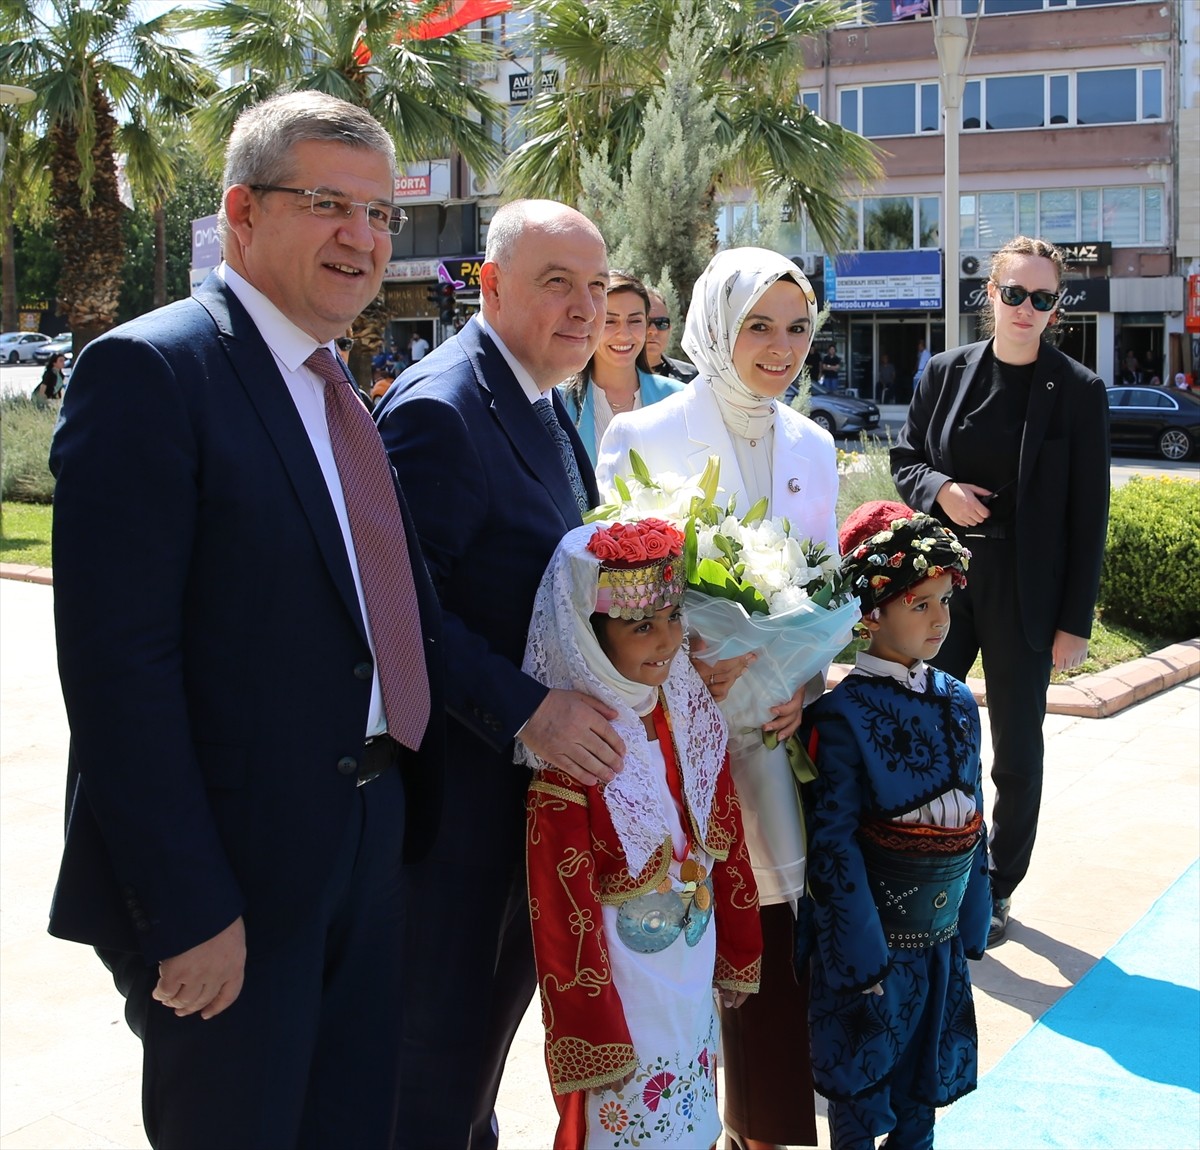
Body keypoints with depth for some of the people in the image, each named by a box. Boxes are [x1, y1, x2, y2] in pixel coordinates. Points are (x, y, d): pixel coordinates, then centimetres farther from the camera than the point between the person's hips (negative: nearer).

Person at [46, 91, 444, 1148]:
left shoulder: (341, 394, 13)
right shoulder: (149, 371, -14)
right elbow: (115, 664, -20)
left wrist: (404, 815, 9)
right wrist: (186, 911, -20)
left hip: (369, 850, 8)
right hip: (230, 879, -8)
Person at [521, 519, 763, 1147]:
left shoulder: (691, 717, -3)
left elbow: (726, 846, 7)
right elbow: (563, 912, -19)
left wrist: (737, 957, 12)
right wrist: (592, 1039, -16)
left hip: (695, 975, 6)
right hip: (622, 986, -6)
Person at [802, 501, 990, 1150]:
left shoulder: (956, 701, 1)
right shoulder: (844, 714, -17)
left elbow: (972, 818, 7)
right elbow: (833, 840, -16)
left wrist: (972, 922, 8)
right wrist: (863, 957, -16)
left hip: (942, 936, 6)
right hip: (874, 930, -5)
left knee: (926, 1069, 20)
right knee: (863, 1072, 11)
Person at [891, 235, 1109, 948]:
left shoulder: (1079, 391, -6)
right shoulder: (948, 371, 2)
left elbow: (1088, 515, -5)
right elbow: (905, 459, 11)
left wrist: (1076, 621, -7)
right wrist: (941, 490, -13)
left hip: (1025, 596, -2)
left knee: (1017, 753, 11)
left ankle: (1000, 888, 28)